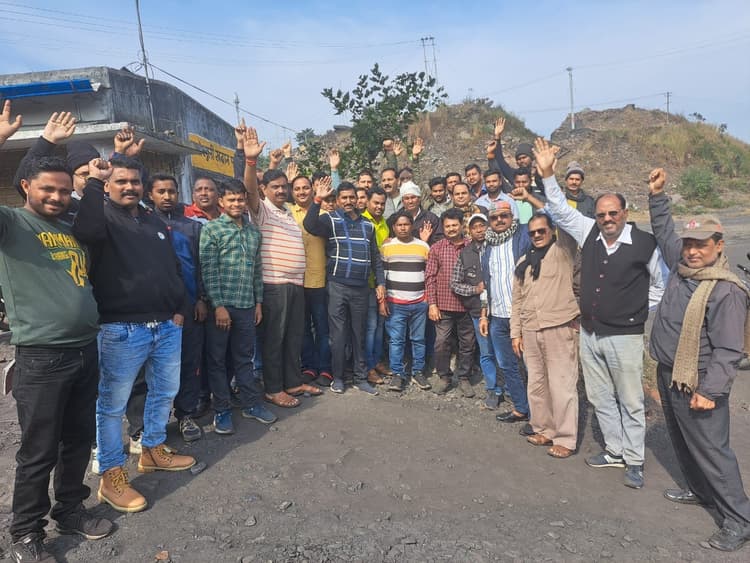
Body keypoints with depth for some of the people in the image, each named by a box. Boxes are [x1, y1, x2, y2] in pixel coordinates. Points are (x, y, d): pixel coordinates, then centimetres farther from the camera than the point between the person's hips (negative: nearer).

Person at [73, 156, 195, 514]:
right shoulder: (104, 217, -5)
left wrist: (180, 308, 10)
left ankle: (153, 450, 38)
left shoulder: (155, 222, 15)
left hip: (166, 325, 7)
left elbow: (173, 268, 18)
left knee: (165, 391, 18)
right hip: (121, 330, -7)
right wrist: (93, 182, -25)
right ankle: (111, 476, 19)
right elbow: (85, 231, -32)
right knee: (112, 403, 5)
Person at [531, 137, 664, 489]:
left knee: (630, 402, 7)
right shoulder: (588, 232, 0)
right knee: (600, 398, 16)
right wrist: (547, 175, -2)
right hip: (589, 333, 5)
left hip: (624, 336, -5)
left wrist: (641, 311, 0)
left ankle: (634, 462, 23)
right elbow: (560, 210, 6)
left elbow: (662, 283, 2)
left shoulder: (644, 243, -11)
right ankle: (615, 450, 33)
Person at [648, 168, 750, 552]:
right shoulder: (681, 266, 2)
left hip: (697, 387, -8)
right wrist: (657, 196, 10)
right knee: (682, 441, 22)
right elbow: (664, 231, 18)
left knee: (711, 451, 0)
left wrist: (710, 390, -24)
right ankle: (700, 491, 41)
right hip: (668, 376, 8)